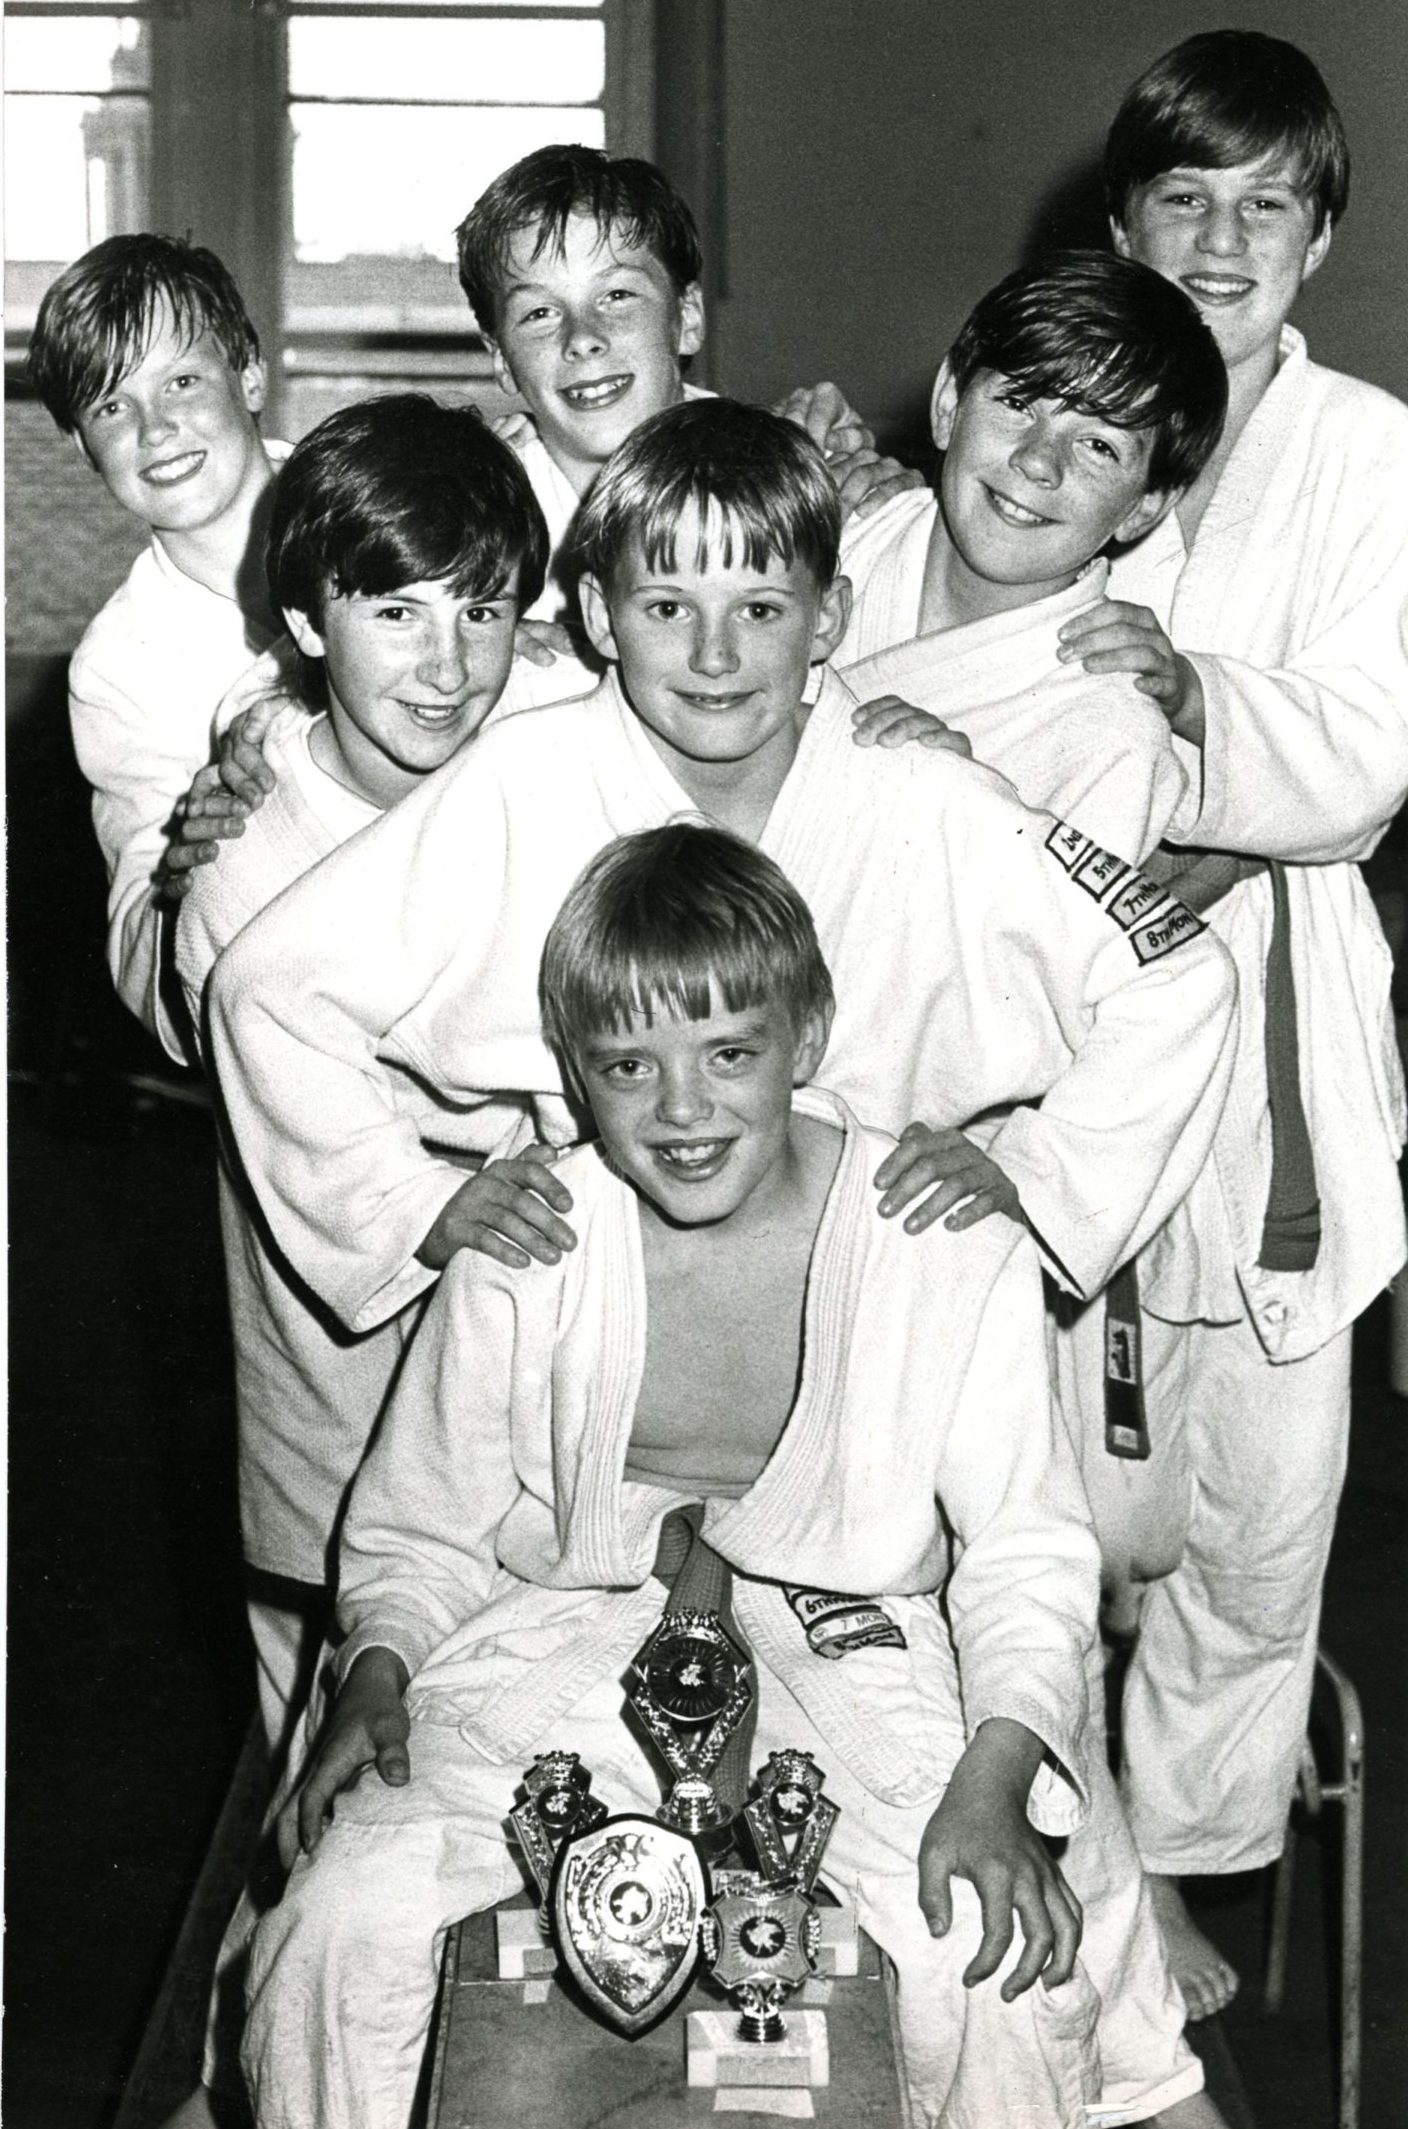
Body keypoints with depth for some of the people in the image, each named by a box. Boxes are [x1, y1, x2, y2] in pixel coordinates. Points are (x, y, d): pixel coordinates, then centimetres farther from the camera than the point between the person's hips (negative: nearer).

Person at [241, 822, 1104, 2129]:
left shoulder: (951, 1246, -11)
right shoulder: (517, 1256, -7)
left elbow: (1023, 1541, -5)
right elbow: (419, 1526, 6)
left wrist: (998, 1775, -20)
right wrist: (377, 1675, -15)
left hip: (850, 1643, -1)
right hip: (564, 1643, 1)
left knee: (1004, 1974, -25)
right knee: (344, 1926, -21)